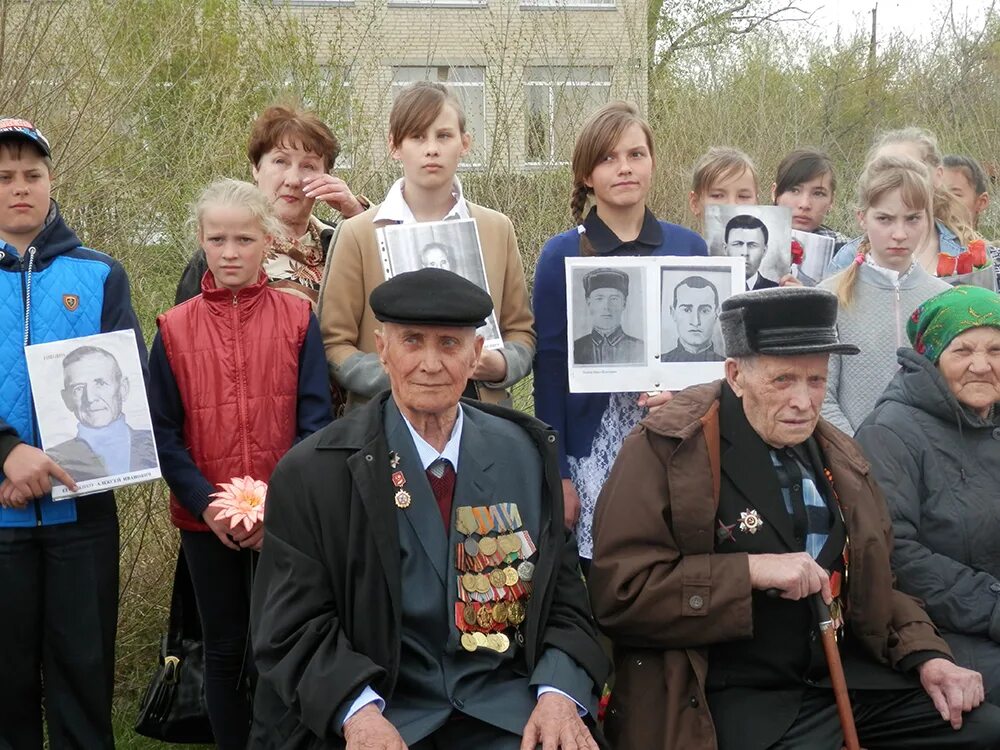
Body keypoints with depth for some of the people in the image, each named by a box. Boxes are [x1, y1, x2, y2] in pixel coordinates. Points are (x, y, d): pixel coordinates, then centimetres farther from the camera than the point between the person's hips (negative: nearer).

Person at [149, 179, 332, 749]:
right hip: (206, 522, 1)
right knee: (224, 650, 13)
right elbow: (162, 431, 0)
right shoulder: (175, 328, 0)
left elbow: (315, 420, -4)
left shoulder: (297, 319, -3)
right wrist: (206, 504, -11)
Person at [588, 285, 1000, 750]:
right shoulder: (666, 450, -9)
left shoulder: (837, 456, 13)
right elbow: (617, 593, -16)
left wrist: (925, 655, 4)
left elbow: (873, 584, 22)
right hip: (738, 696, -7)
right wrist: (750, 571, -21)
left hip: (847, 676, 7)